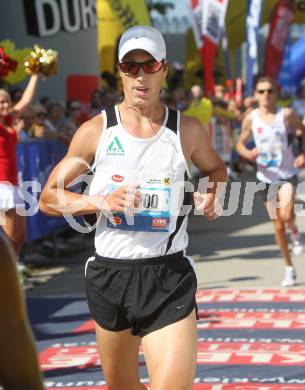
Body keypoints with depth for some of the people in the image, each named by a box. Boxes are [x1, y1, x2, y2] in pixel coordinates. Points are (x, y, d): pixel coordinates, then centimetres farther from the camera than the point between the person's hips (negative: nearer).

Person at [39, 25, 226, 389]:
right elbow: (48, 198, 1)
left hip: (169, 277, -1)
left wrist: (212, 193, -1)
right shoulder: (95, 131, -2)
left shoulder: (188, 130, 1)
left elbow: (216, 169, 22)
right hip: (109, 274, 1)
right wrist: (103, 201, -15)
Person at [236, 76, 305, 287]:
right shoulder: (251, 119, -4)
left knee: (286, 215, -26)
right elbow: (240, 143, 7)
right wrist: (248, 154, -15)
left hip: (288, 174, -2)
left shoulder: (286, 114, -8)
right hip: (267, 177, 2)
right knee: (278, 225, 9)